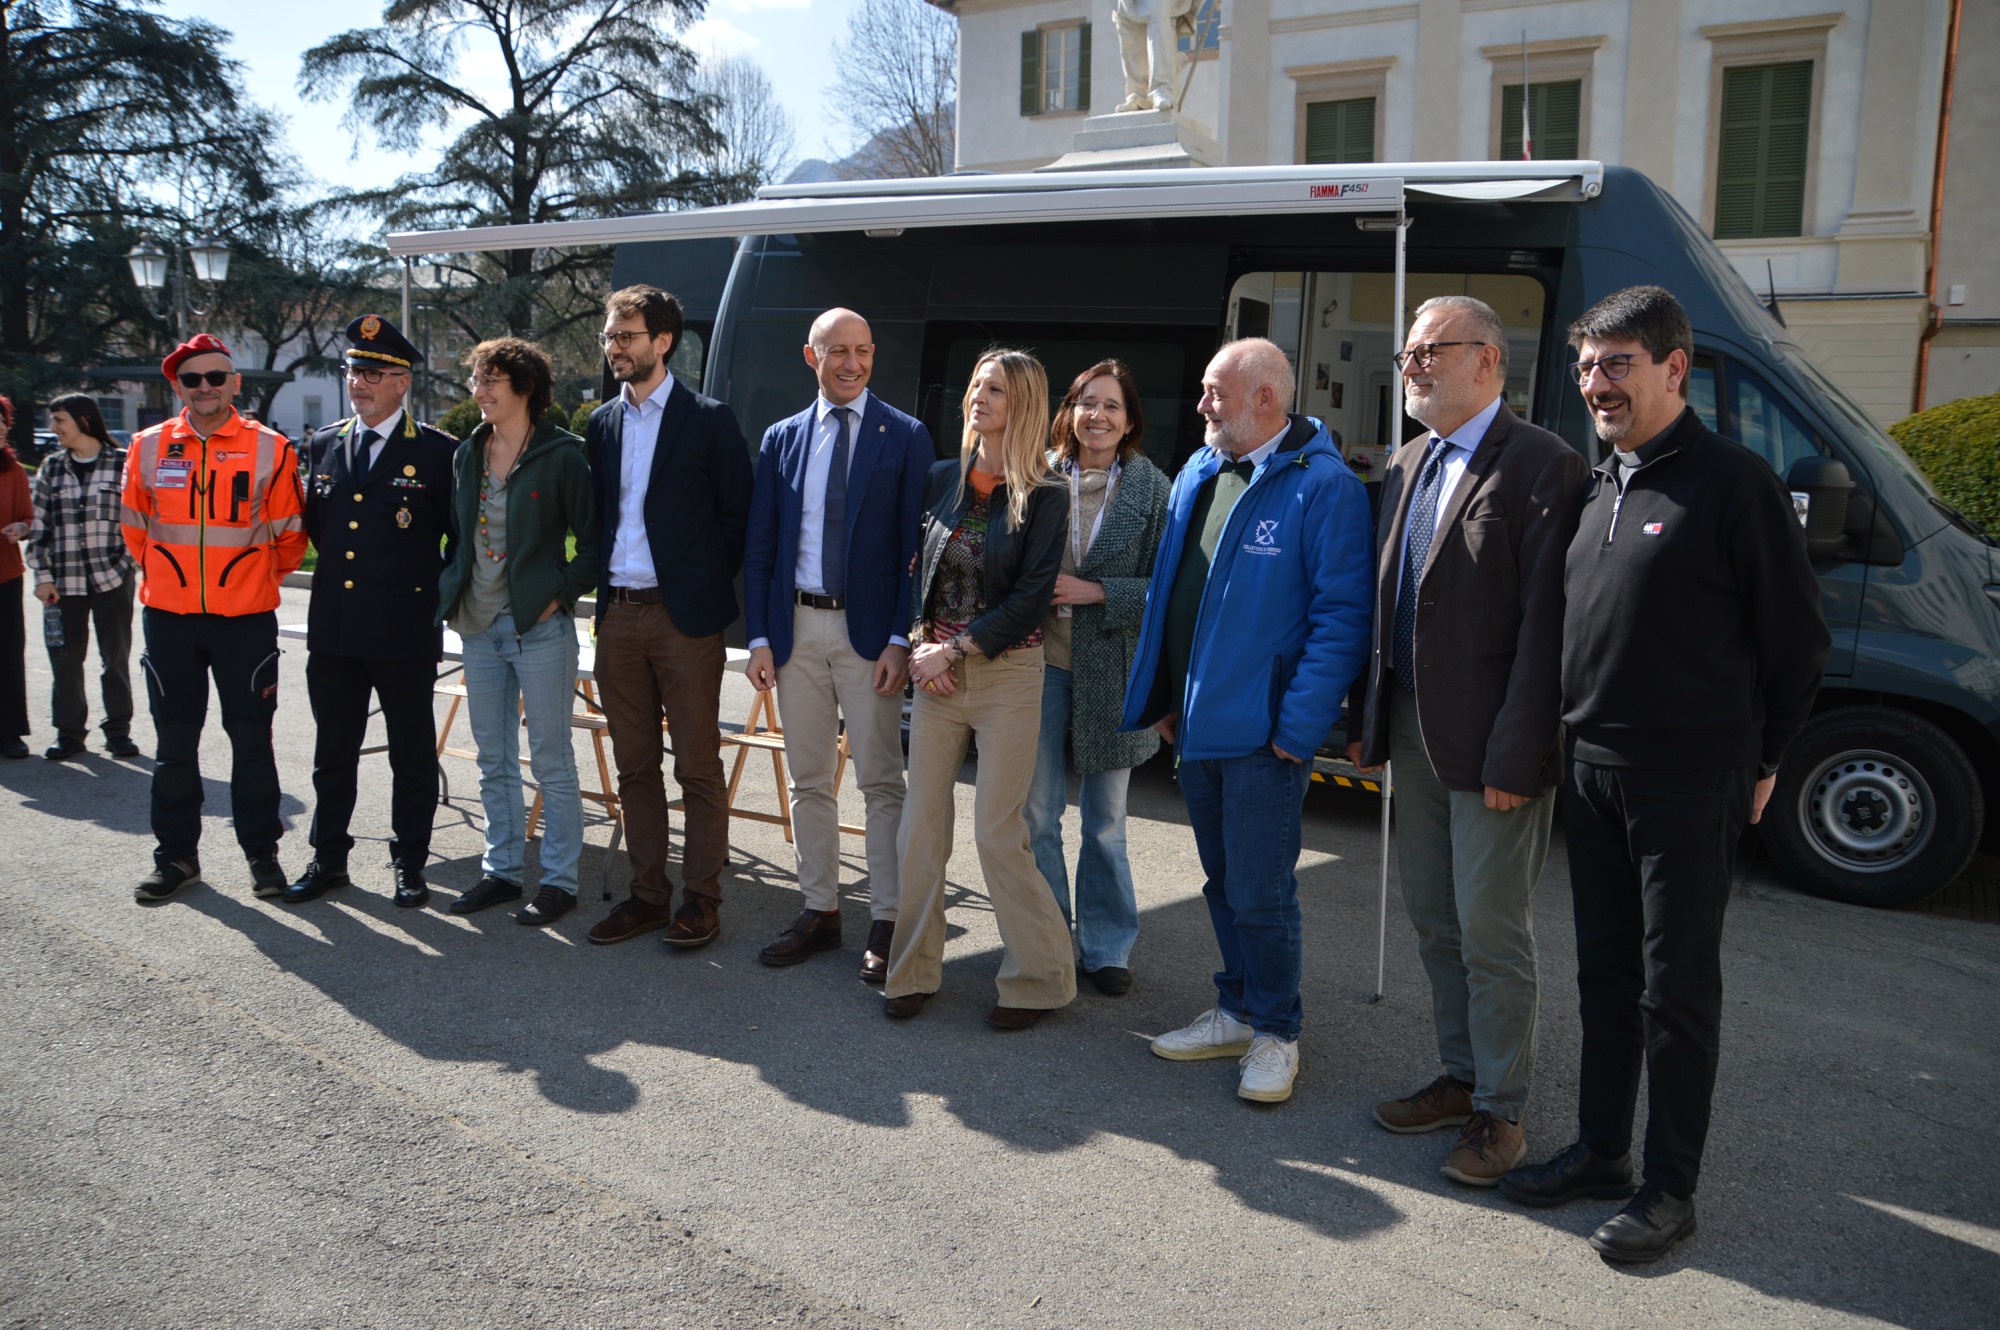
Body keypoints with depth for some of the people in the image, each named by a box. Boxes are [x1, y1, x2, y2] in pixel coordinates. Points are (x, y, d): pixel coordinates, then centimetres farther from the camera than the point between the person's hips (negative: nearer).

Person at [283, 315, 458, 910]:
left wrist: (437, 594, -3)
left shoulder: (438, 451, -4)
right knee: (332, 752, 13)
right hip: (333, 630, 5)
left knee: (412, 755, 6)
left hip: (406, 633, -4)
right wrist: (339, 571, 14)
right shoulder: (324, 445, 10)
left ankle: (410, 862, 19)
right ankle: (328, 858, 25)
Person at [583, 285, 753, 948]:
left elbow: (737, 516, -1)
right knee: (634, 766, 11)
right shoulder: (601, 423, 13)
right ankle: (647, 893, 21)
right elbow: (596, 514, 19)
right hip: (618, 616, 5)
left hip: (684, 618, -5)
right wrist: (602, 585, 8)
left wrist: (706, 588, -3)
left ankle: (701, 898, 11)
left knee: (698, 768, 1)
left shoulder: (708, 420, -3)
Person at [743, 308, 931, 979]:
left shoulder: (905, 437, -1)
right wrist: (760, 636, 2)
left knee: (881, 783, 0)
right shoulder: (782, 439, 9)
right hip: (796, 628, 4)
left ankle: (886, 923, 9)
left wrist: (900, 639, -12)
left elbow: (916, 546, -5)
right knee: (808, 781, 11)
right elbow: (758, 546, 10)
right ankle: (819, 911, 23)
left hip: (869, 630, -4)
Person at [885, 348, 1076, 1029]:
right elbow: (918, 567, 13)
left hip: (1006, 674, -5)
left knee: (998, 834, -3)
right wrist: (922, 642, -2)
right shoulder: (944, 478, 9)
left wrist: (958, 650, -13)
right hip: (937, 668, 5)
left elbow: (1031, 595, -11)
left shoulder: (1044, 496, -5)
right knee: (922, 822, 7)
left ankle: (1040, 977, 14)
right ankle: (913, 969, 20)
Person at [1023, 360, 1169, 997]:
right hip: (1040, 659, 1)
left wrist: (1096, 591, -15)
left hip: (1111, 670, -1)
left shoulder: (1152, 488, -2)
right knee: (1038, 813, 6)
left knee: (1105, 820, 10)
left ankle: (1106, 947, 24)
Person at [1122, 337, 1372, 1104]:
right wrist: (1162, 698, 13)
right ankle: (1237, 1012, 32)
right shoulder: (1198, 475, 12)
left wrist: (1298, 727, -18)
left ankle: (1276, 1033, 17)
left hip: (1262, 731, -7)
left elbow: (1342, 616, -15)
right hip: (1195, 722, 7)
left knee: (1260, 892, -1)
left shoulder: (1324, 486, -12)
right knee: (1223, 882, 17)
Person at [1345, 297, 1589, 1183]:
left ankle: (1499, 1111, 18)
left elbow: (1544, 625, -16)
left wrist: (1515, 756, -19)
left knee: (1491, 934, 2)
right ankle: (1461, 1076, 32)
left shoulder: (1541, 468, -12)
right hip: (1414, 738, 8)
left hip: (1490, 746, -8)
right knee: (1433, 921, 16)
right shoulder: (1407, 466, 13)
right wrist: (1368, 721, 12)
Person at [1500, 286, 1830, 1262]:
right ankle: (1599, 1153, 28)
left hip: (1690, 782, -7)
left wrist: (1757, 759, -1)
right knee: (1604, 973, 15)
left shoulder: (1732, 482, -11)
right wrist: (1582, 743, 13)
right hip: (1594, 771, 7)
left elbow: (1797, 639, -6)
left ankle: (1670, 1189, 15)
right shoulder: (1595, 485, 11)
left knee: (1677, 987, 2)